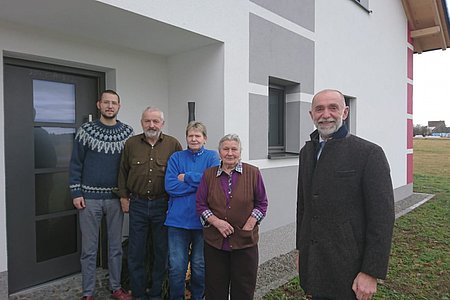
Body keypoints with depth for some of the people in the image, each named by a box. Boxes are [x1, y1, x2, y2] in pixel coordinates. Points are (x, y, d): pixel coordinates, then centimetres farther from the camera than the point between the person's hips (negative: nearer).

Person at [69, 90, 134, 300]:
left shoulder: (127, 132, 2)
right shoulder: (86, 130, -1)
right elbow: (76, 163, 0)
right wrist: (76, 193, -5)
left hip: (116, 198, 2)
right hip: (89, 198, -1)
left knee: (116, 245, 12)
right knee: (89, 248, 8)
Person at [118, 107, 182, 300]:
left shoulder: (173, 144, -2)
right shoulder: (131, 144, 3)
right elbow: (123, 172, 11)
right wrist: (123, 197, 7)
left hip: (163, 205, -1)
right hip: (137, 204, 1)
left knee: (162, 251, 11)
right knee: (135, 252, 9)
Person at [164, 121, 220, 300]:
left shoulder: (212, 157, 4)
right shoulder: (176, 157, 5)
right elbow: (170, 186, -8)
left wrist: (186, 177, -10)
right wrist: (200, 182, -12)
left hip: (202, 219, 0)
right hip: (178, 218, 0)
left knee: (200, 266, 12)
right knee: (176, 266, 5)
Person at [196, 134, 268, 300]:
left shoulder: (253, 173, -2)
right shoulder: (209, 174, 3)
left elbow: (261, 203, 1)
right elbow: (200, 205, 3)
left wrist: (248, 226, -9)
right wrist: (216, 222, -12)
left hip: (245, 241, -1)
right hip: (214, 241, 2)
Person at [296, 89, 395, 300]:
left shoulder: (369, 153, -12)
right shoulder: (307, 152, 7)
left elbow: (382, 218, -14)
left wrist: (371, 273, -14)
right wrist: (301, 248, 14)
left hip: (347, 265, -5)